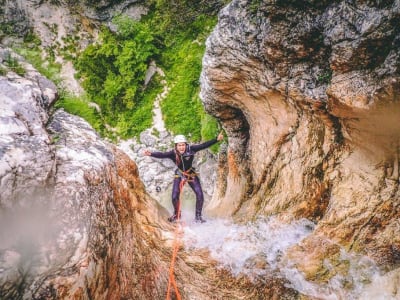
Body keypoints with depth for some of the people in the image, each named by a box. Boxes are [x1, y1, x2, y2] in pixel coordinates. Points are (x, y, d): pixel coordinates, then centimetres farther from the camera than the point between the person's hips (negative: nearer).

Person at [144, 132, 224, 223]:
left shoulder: (191, 149, -24)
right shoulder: (173, 153, -24)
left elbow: (204, 145, -27)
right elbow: (161, 155, -34)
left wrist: (217, 139, -34)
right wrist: (150, 154, -51)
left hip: (191, 174, 0)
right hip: (179, 175, 0)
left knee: (200, 194, -9)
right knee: (174, 197, -9)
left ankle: (198, 216, 12)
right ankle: (176, 214, 22)